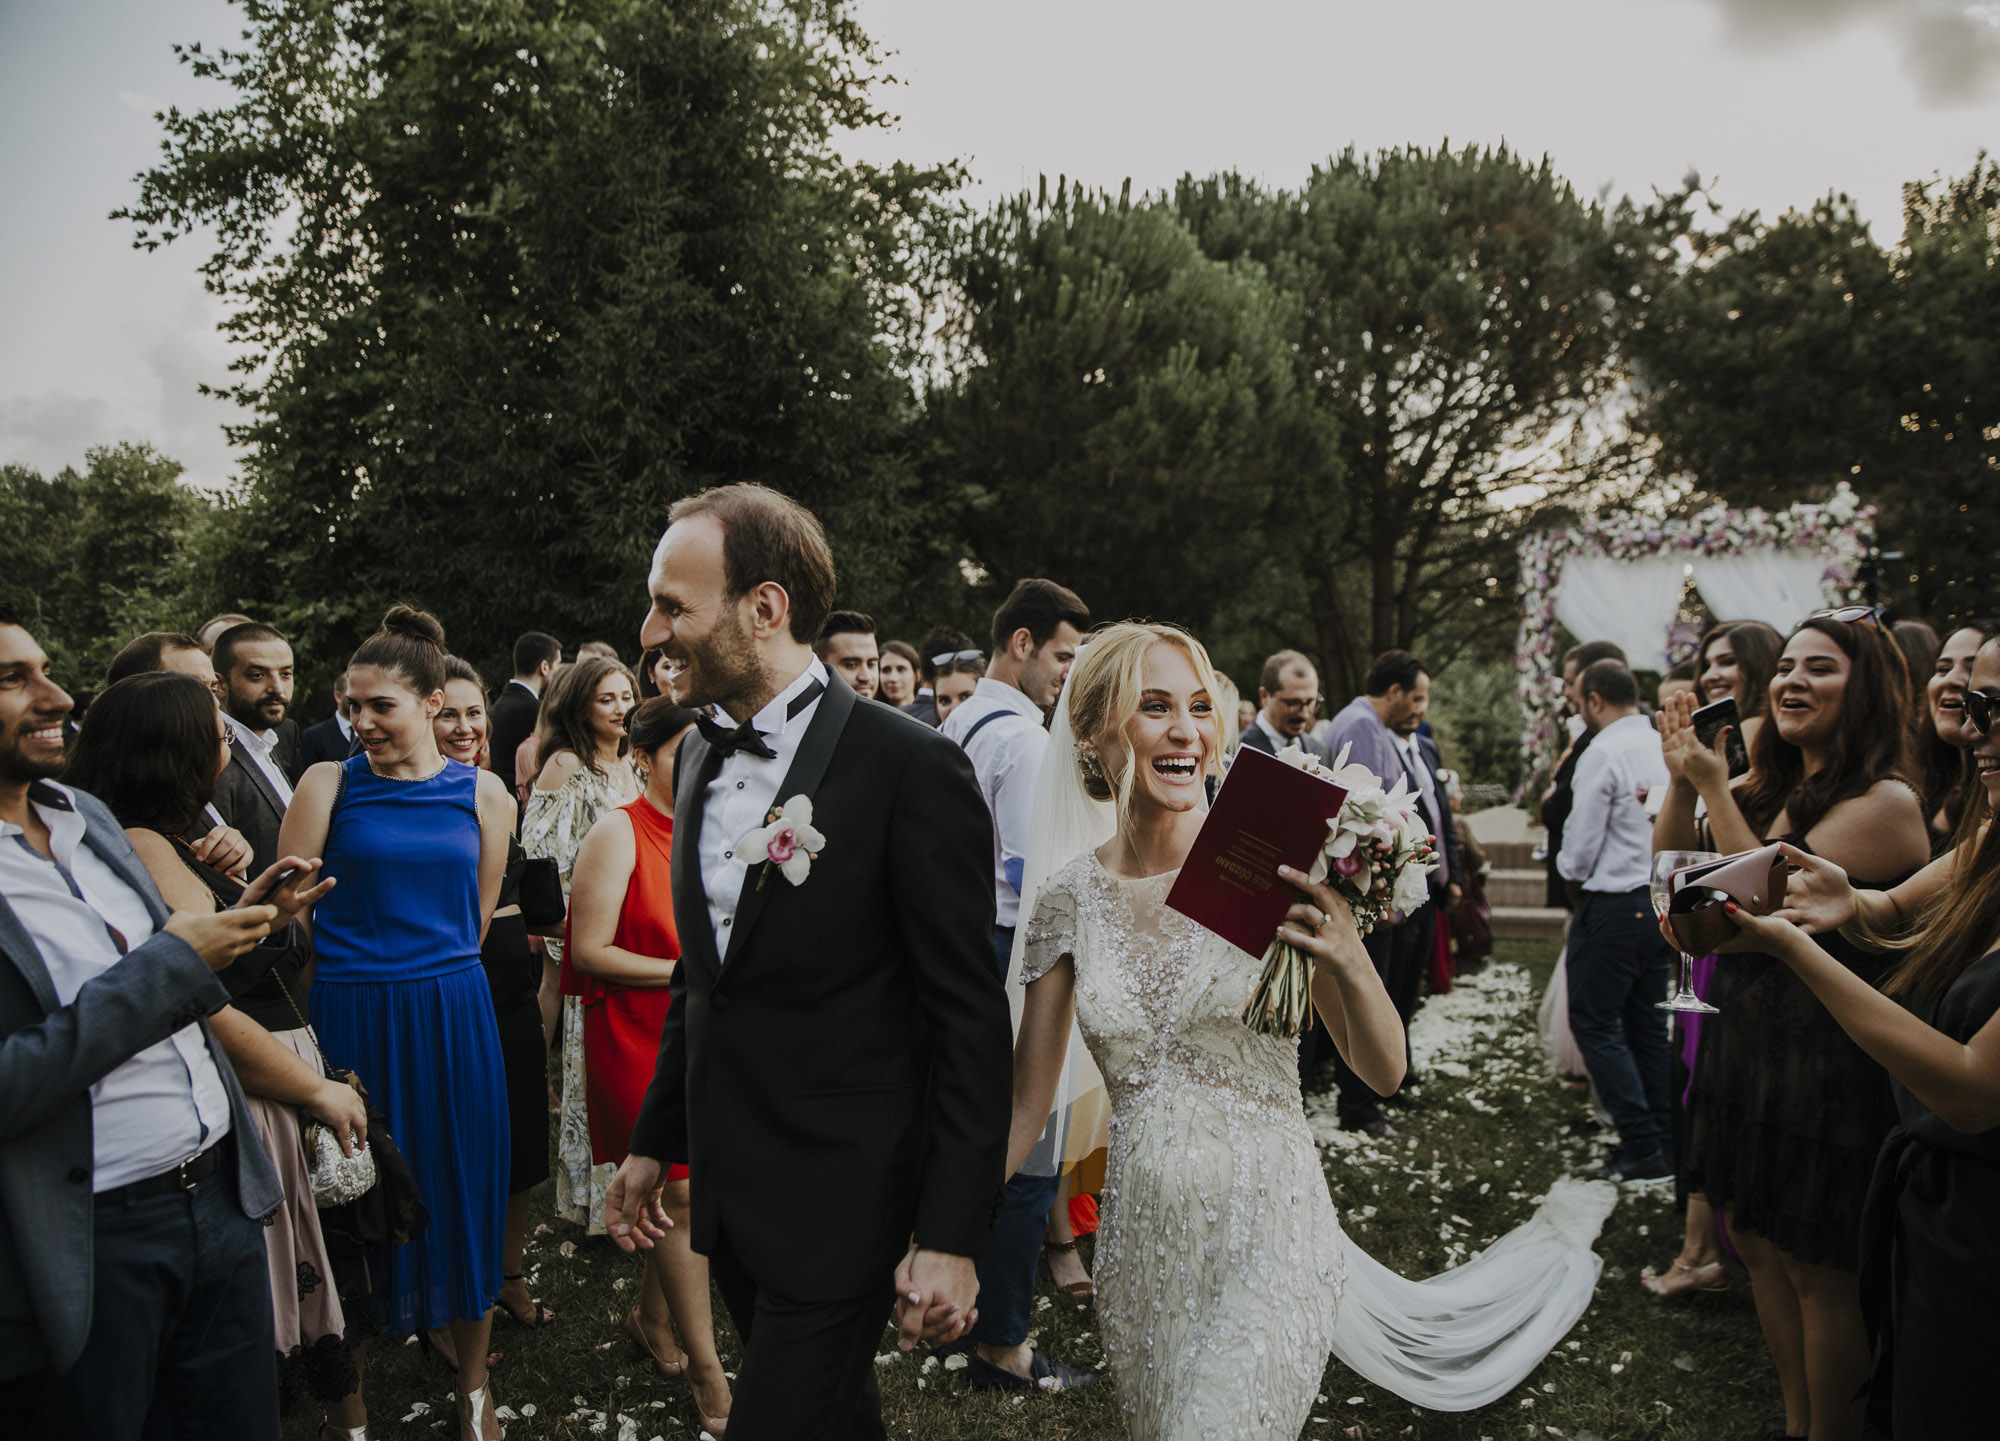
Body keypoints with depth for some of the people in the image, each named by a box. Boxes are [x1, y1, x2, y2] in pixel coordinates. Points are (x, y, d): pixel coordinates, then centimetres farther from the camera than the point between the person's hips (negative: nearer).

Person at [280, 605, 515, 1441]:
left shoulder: (481, 794, 4)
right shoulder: (330, 783, 0)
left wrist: (425, 977, 7)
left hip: (450, 1015, 1)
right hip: (350, 1017, -1)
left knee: (462, 1191, 8)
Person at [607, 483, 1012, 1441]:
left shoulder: (911, 767, -17)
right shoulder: (702, 759, 7)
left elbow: (969, 1019, -16)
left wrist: (950, 1237, -16)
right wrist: (654, 1144, 18)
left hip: (840, 1211, -7)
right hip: (727, 1198, 7)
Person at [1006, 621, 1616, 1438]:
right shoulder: (1069, 899, -4)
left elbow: (1384, 1072, -7)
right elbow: (1025, 1109, 3)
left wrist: (1350, 962, -25)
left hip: (1267, 1231, -3)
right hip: (1142, 1241, 4)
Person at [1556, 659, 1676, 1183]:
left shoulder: (1604, 753, -16)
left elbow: (1581, 844, -15)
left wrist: (1573, 881, 5)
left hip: (1613, 904, -8)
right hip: (1664, 901, 8)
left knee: (1595, 1025, 2)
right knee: (1648, 1025, 15)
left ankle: (1643, 1148, 1)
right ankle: (1668, 1141, 20)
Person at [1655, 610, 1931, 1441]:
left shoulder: (1884, 802, -16)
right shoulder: (1765, 787, 7)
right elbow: (1671, 869, 10)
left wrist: (1714, 788, -19)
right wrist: (1682, 781, -4)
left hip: (1825, 1056, -8)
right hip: (1744, 1037, 8)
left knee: (1818, 1270, 5)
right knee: (1755, 1243, 17)